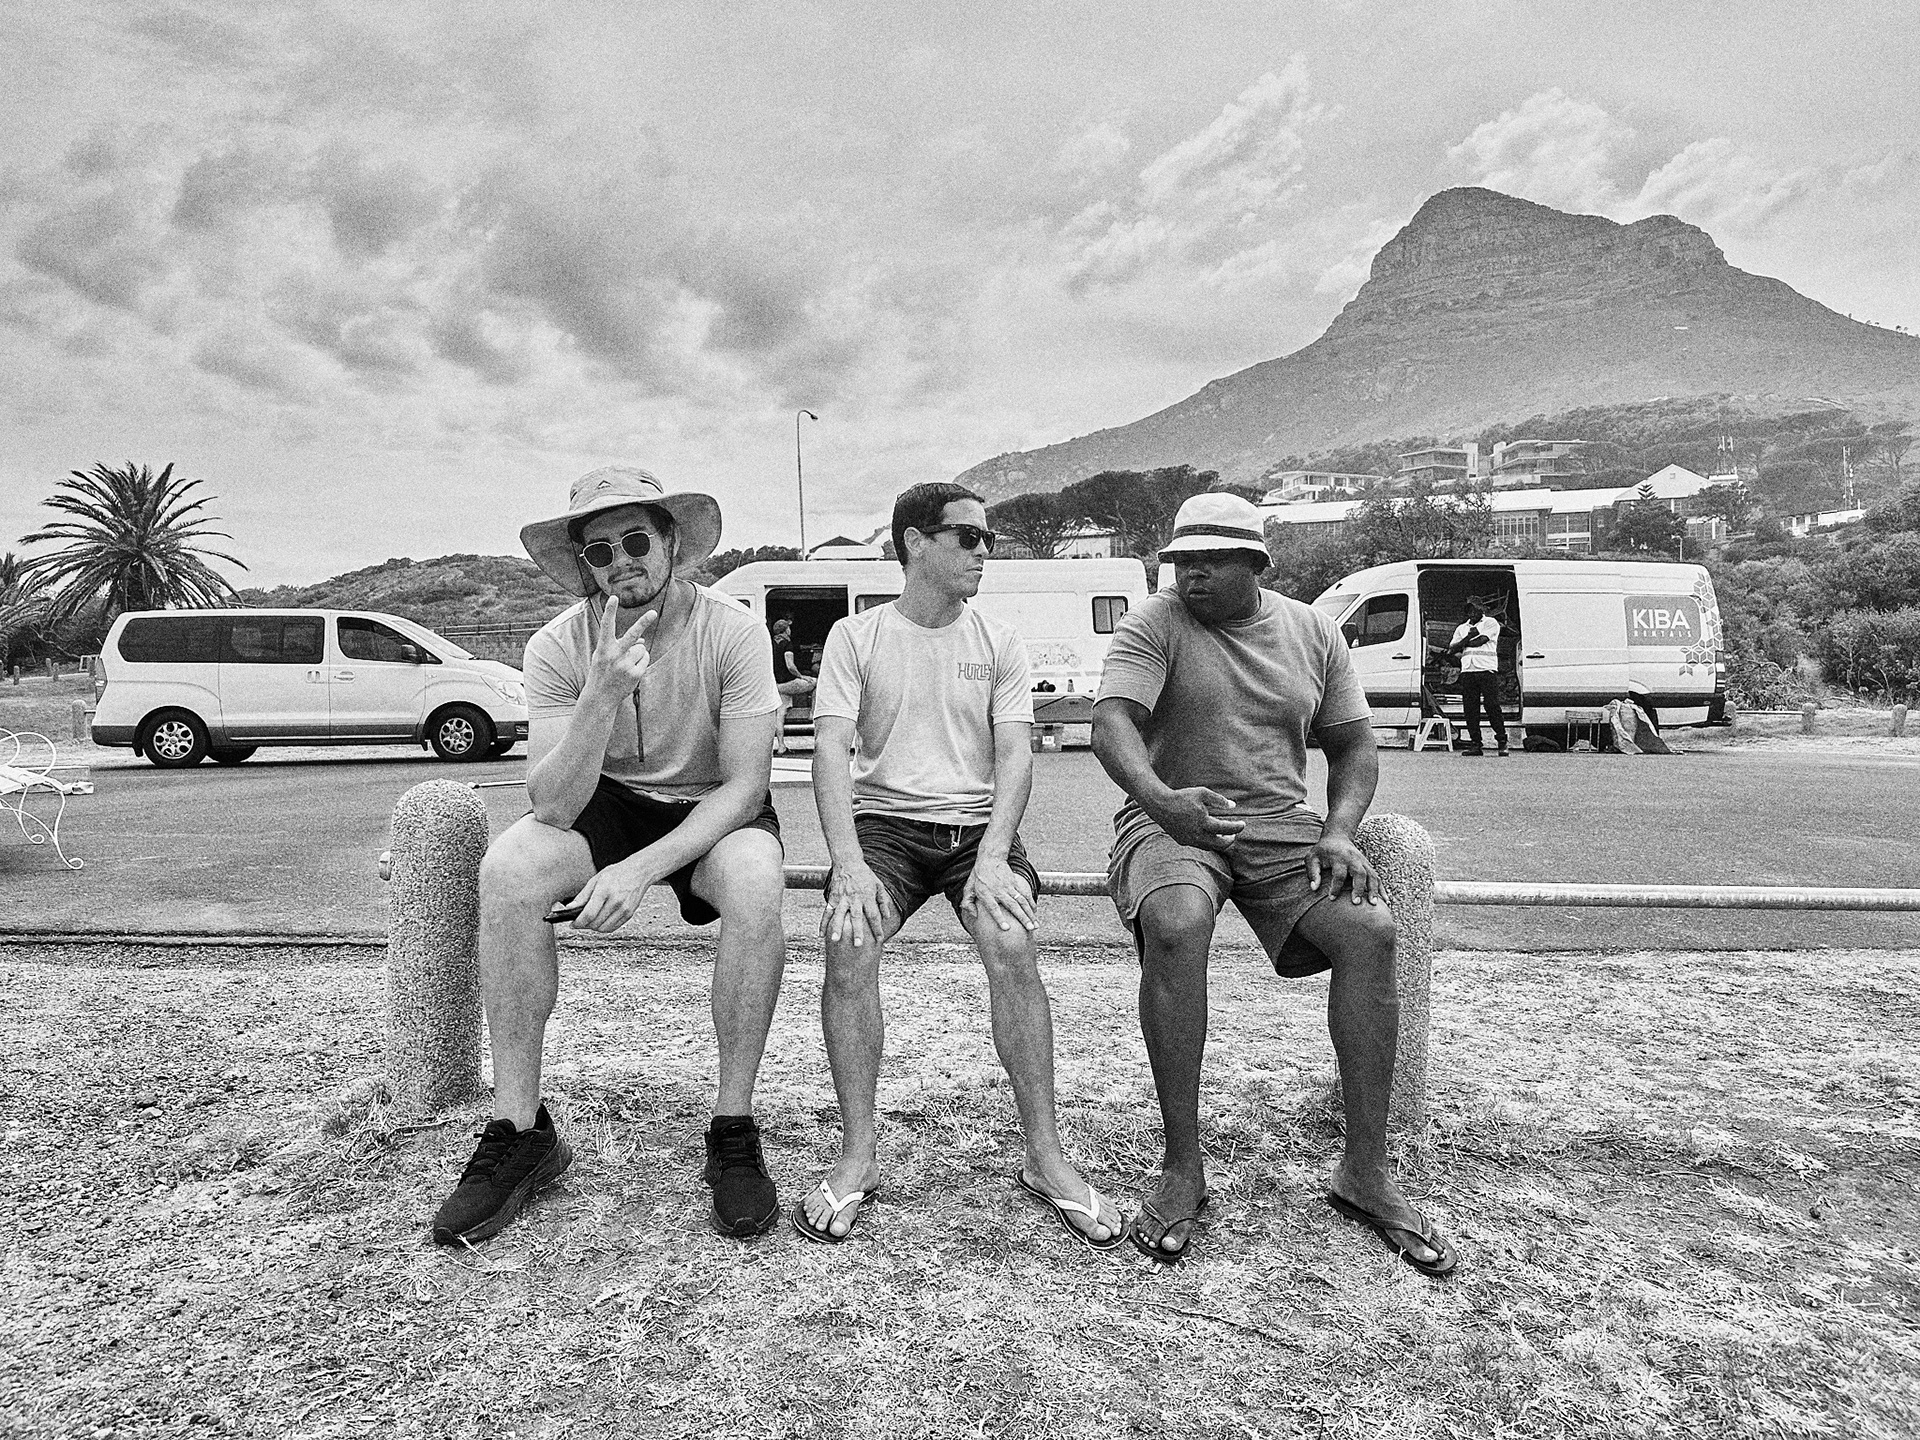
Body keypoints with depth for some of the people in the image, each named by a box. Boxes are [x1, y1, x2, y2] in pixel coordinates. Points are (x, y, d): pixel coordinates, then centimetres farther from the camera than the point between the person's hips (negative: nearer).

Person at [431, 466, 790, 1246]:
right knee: (505, 869, -27)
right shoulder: (558, 646, -13)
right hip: (607, 803, 2)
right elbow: (553, 806, -22)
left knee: (754, 883, -35)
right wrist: (603, 694, -37)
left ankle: (733, 1131, -19)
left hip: (714, 811, -2)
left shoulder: (731, 631, -19)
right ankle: (520, 1129, -14)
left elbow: (744, 785, -20)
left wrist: (642, 868, -33)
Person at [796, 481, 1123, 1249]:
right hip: (884, 818, 0)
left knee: (1011, 944, -28)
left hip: (977, 822, 1)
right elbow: (831, 751, -6)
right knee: (847, 941, -28)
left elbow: (1014, 755, -1)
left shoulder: (998, 644, 8)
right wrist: (848, 862, -21)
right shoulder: (856, 636, 4)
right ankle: (858, 1154, -10)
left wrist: (993, 859, -18)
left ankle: (1044, 1155, -11)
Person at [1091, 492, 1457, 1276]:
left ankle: (1365, 1169, -7)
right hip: (1173, 822, -3)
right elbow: (1111, 722, -19)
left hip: (1280, 822, 4)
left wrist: (1340, 831, -6)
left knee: (1370, 930, -22)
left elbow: (1354, 747, 13)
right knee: (1174, 928, -35)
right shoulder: (1154, 624, -3)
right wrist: (1159, 798, -40)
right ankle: (1182, 1168, -20)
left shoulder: (1313, 632, 10)